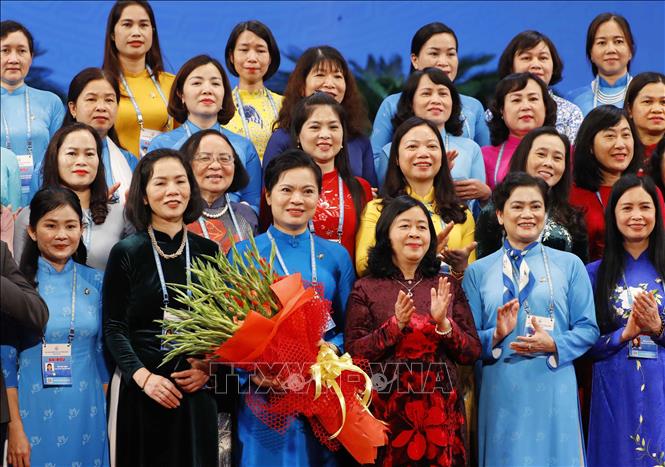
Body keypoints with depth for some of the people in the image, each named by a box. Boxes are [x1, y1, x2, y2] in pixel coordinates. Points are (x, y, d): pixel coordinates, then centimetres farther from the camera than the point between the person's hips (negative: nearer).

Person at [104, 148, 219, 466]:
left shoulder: (208, 252, 6)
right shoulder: (126, 253, -1)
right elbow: (114, 327, -4)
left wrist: (208, 368, -7)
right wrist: (143, 376, -16)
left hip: (196, 389, 2)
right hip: (139, 389, -2)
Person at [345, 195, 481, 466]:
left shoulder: (448, 286, 6)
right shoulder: (366, 289, 0)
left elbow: (472, 353, 3)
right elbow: (352, 354, -7)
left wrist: (443, 323, -14)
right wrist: (396, 324, -18)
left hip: (442, 411, 2)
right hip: (388, 412, -2)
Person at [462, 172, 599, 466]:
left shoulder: (570, 265, 7)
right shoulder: (478, 272, 7)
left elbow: (588, 329, 4)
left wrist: (553, 345, -14)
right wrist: (496, 336, -14)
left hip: (553, 389, 0)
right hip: (499, 391, 0)